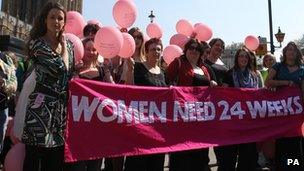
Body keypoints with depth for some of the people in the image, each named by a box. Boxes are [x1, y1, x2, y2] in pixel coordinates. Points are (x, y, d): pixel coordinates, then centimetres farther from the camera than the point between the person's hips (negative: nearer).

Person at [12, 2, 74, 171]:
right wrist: (64, 48, -2)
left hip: (61, 107, 6)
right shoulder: (37, 43, -5)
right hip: (41, 105, -5)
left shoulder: (68, 44, 14)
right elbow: (61, 68, -15)